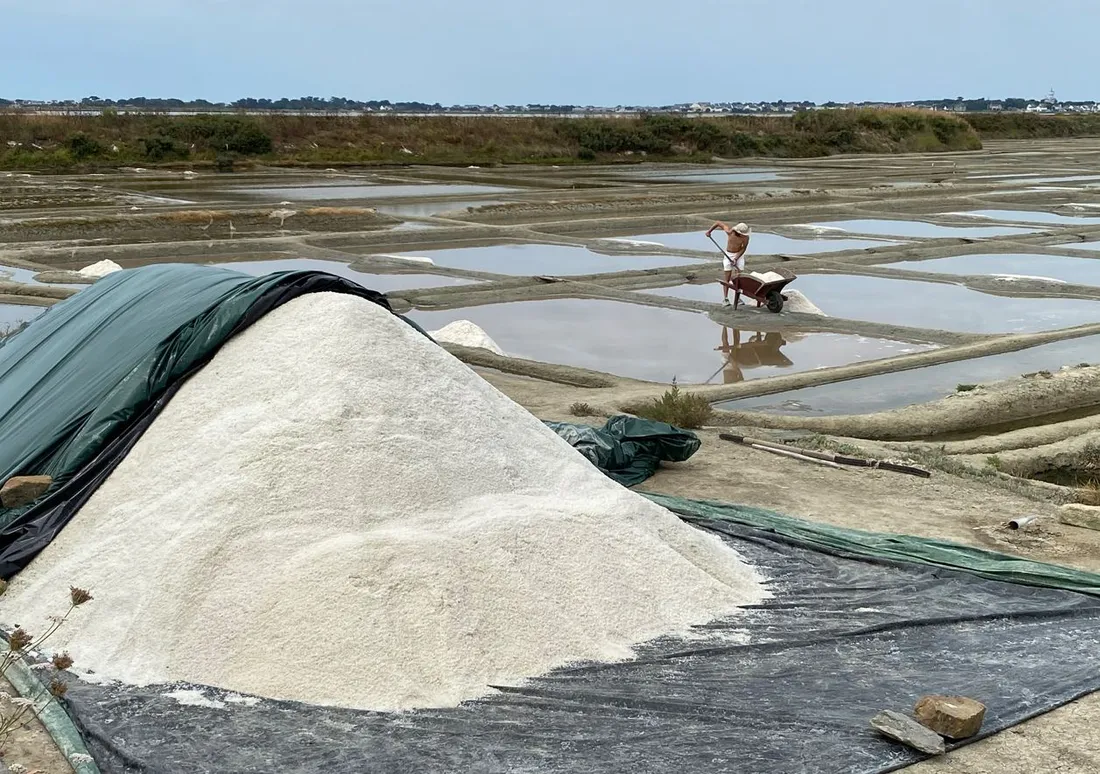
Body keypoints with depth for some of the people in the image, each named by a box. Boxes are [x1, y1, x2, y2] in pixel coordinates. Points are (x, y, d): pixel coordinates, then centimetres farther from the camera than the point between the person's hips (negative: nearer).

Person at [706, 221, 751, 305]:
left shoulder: (746, 237, -21)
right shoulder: (729, 231, -22)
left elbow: (743, 249, -11)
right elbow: (718, 223, -10)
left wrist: (736, 259, -20)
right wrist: (709, 231, -5)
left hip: (739, 255, 1)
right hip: (728, 255, -1)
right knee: (727, 278, -4)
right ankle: (725, 299, 1)